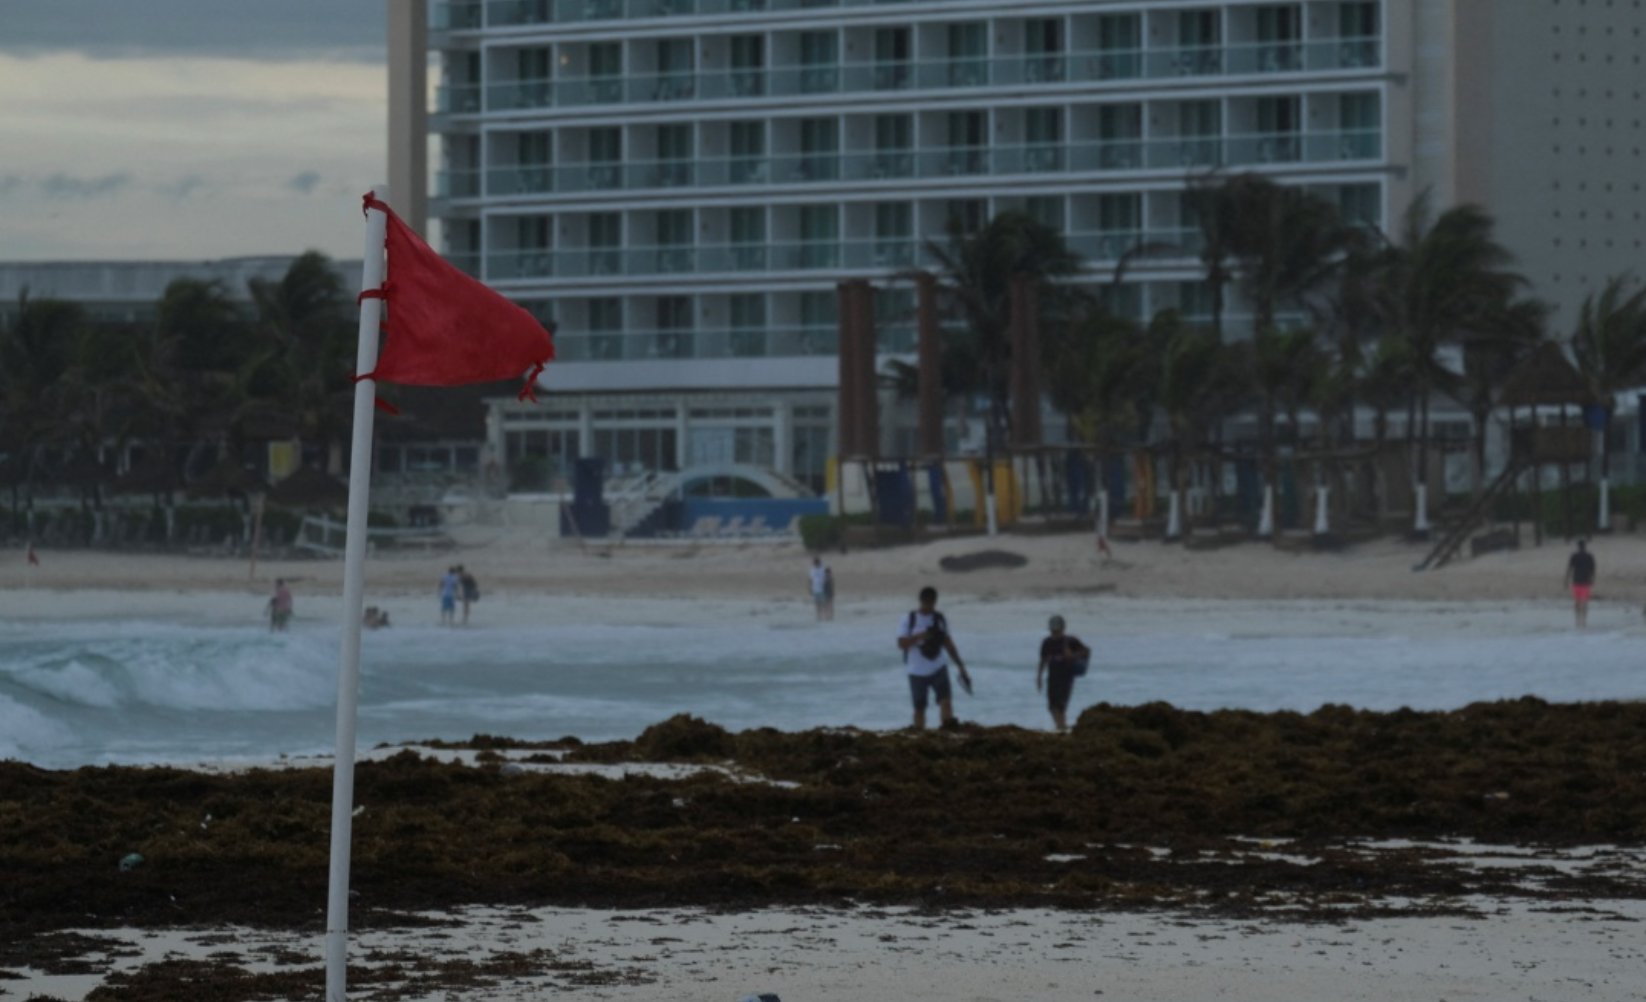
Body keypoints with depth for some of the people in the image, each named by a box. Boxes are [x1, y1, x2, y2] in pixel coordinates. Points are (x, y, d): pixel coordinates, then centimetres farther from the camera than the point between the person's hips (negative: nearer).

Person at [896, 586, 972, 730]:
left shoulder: (940, 619, 7)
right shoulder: (909, 620, -2)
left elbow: (948, 644, 15)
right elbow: (901, 644, -10)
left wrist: (960, 665, 12)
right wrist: (918, 637, -27)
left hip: (938, 668, 2)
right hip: (918, 672, -2)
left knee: (946, 699, -20)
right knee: (919, 708, 5)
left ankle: (948, 725, -34)